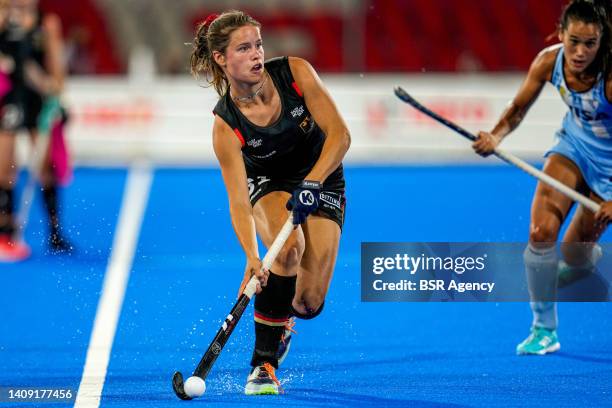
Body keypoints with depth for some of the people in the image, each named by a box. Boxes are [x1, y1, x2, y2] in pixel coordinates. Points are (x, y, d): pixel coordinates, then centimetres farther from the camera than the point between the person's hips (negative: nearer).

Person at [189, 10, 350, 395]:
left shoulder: (296, 73, -22)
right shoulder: (226, 125, -25)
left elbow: (340, 134, -24)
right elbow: (238, 202, -29)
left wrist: (311, 183, -38)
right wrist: (252, 257, -44)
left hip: (322, 181, 1)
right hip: (268, 187, -1)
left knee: (309, 301, -12)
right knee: (288, 247, -36)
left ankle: (279, 318, 28)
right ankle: (263, 364, -22)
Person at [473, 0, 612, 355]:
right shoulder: (549, 62, -18)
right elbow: (519, 107, -1)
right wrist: (496, 136, -21)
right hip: (574, 146, 4)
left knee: (574, 256, 0)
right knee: (541, 230, -16)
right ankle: (544, 330, -2)